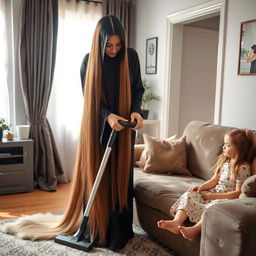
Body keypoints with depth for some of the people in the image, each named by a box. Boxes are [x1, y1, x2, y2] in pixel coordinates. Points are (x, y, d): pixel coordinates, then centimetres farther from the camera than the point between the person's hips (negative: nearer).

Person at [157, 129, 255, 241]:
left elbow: (238, 193, -16)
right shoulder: (224, 161, 12)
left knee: (214, 205, -39)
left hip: (227, 198, -7)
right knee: (189, 195, -14)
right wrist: (201, 186, -5)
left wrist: (215, 196, -18)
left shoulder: (243, 168, -11)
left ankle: (195, 229, -46)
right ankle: (176, 222, -33)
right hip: (213, 193, 7)